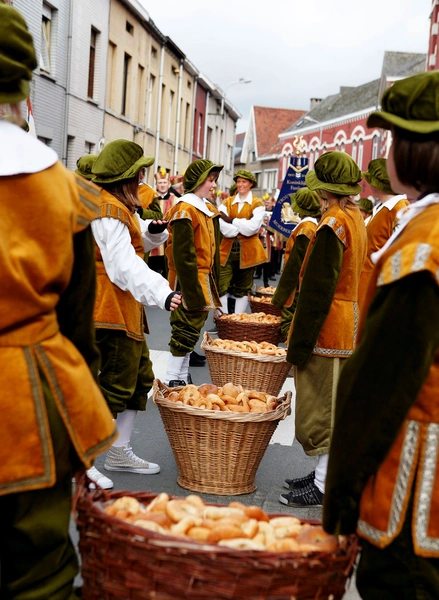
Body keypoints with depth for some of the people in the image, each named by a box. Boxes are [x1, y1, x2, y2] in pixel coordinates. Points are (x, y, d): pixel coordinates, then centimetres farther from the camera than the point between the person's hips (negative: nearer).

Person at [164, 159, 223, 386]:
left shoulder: (208, 208, 14)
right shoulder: (185, 210, -15)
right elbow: (183, 255, -19)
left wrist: (214, 282, 14)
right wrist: (192, 292, -21)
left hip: (205, 279, 9)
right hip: (190, 280, -9)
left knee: (190, 328, 13)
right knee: (187, 328, -6)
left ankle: (182, 377, 21)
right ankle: (172, 380, 1)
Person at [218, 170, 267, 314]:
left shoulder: (258, 204, 1)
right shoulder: (227, 203, 9)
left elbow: (252, 227, -15)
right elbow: (222, 226, -8)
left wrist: (231, 220, -9)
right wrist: (243, 228, -14)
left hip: (247, 251, -2)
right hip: (227, 250, 2)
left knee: (243, 289, 7)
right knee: (221, 286, -6)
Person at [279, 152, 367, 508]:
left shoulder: (334, 222, -18)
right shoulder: (355, 217, 12)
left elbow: (318, 289, -21)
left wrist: (301, 341, -17)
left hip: (327, 330, -10)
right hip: (346, 328, 10)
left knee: (322, 407, -2)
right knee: (330, 405, 17)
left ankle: (324, 486, 6)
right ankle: (326, 473, 27)